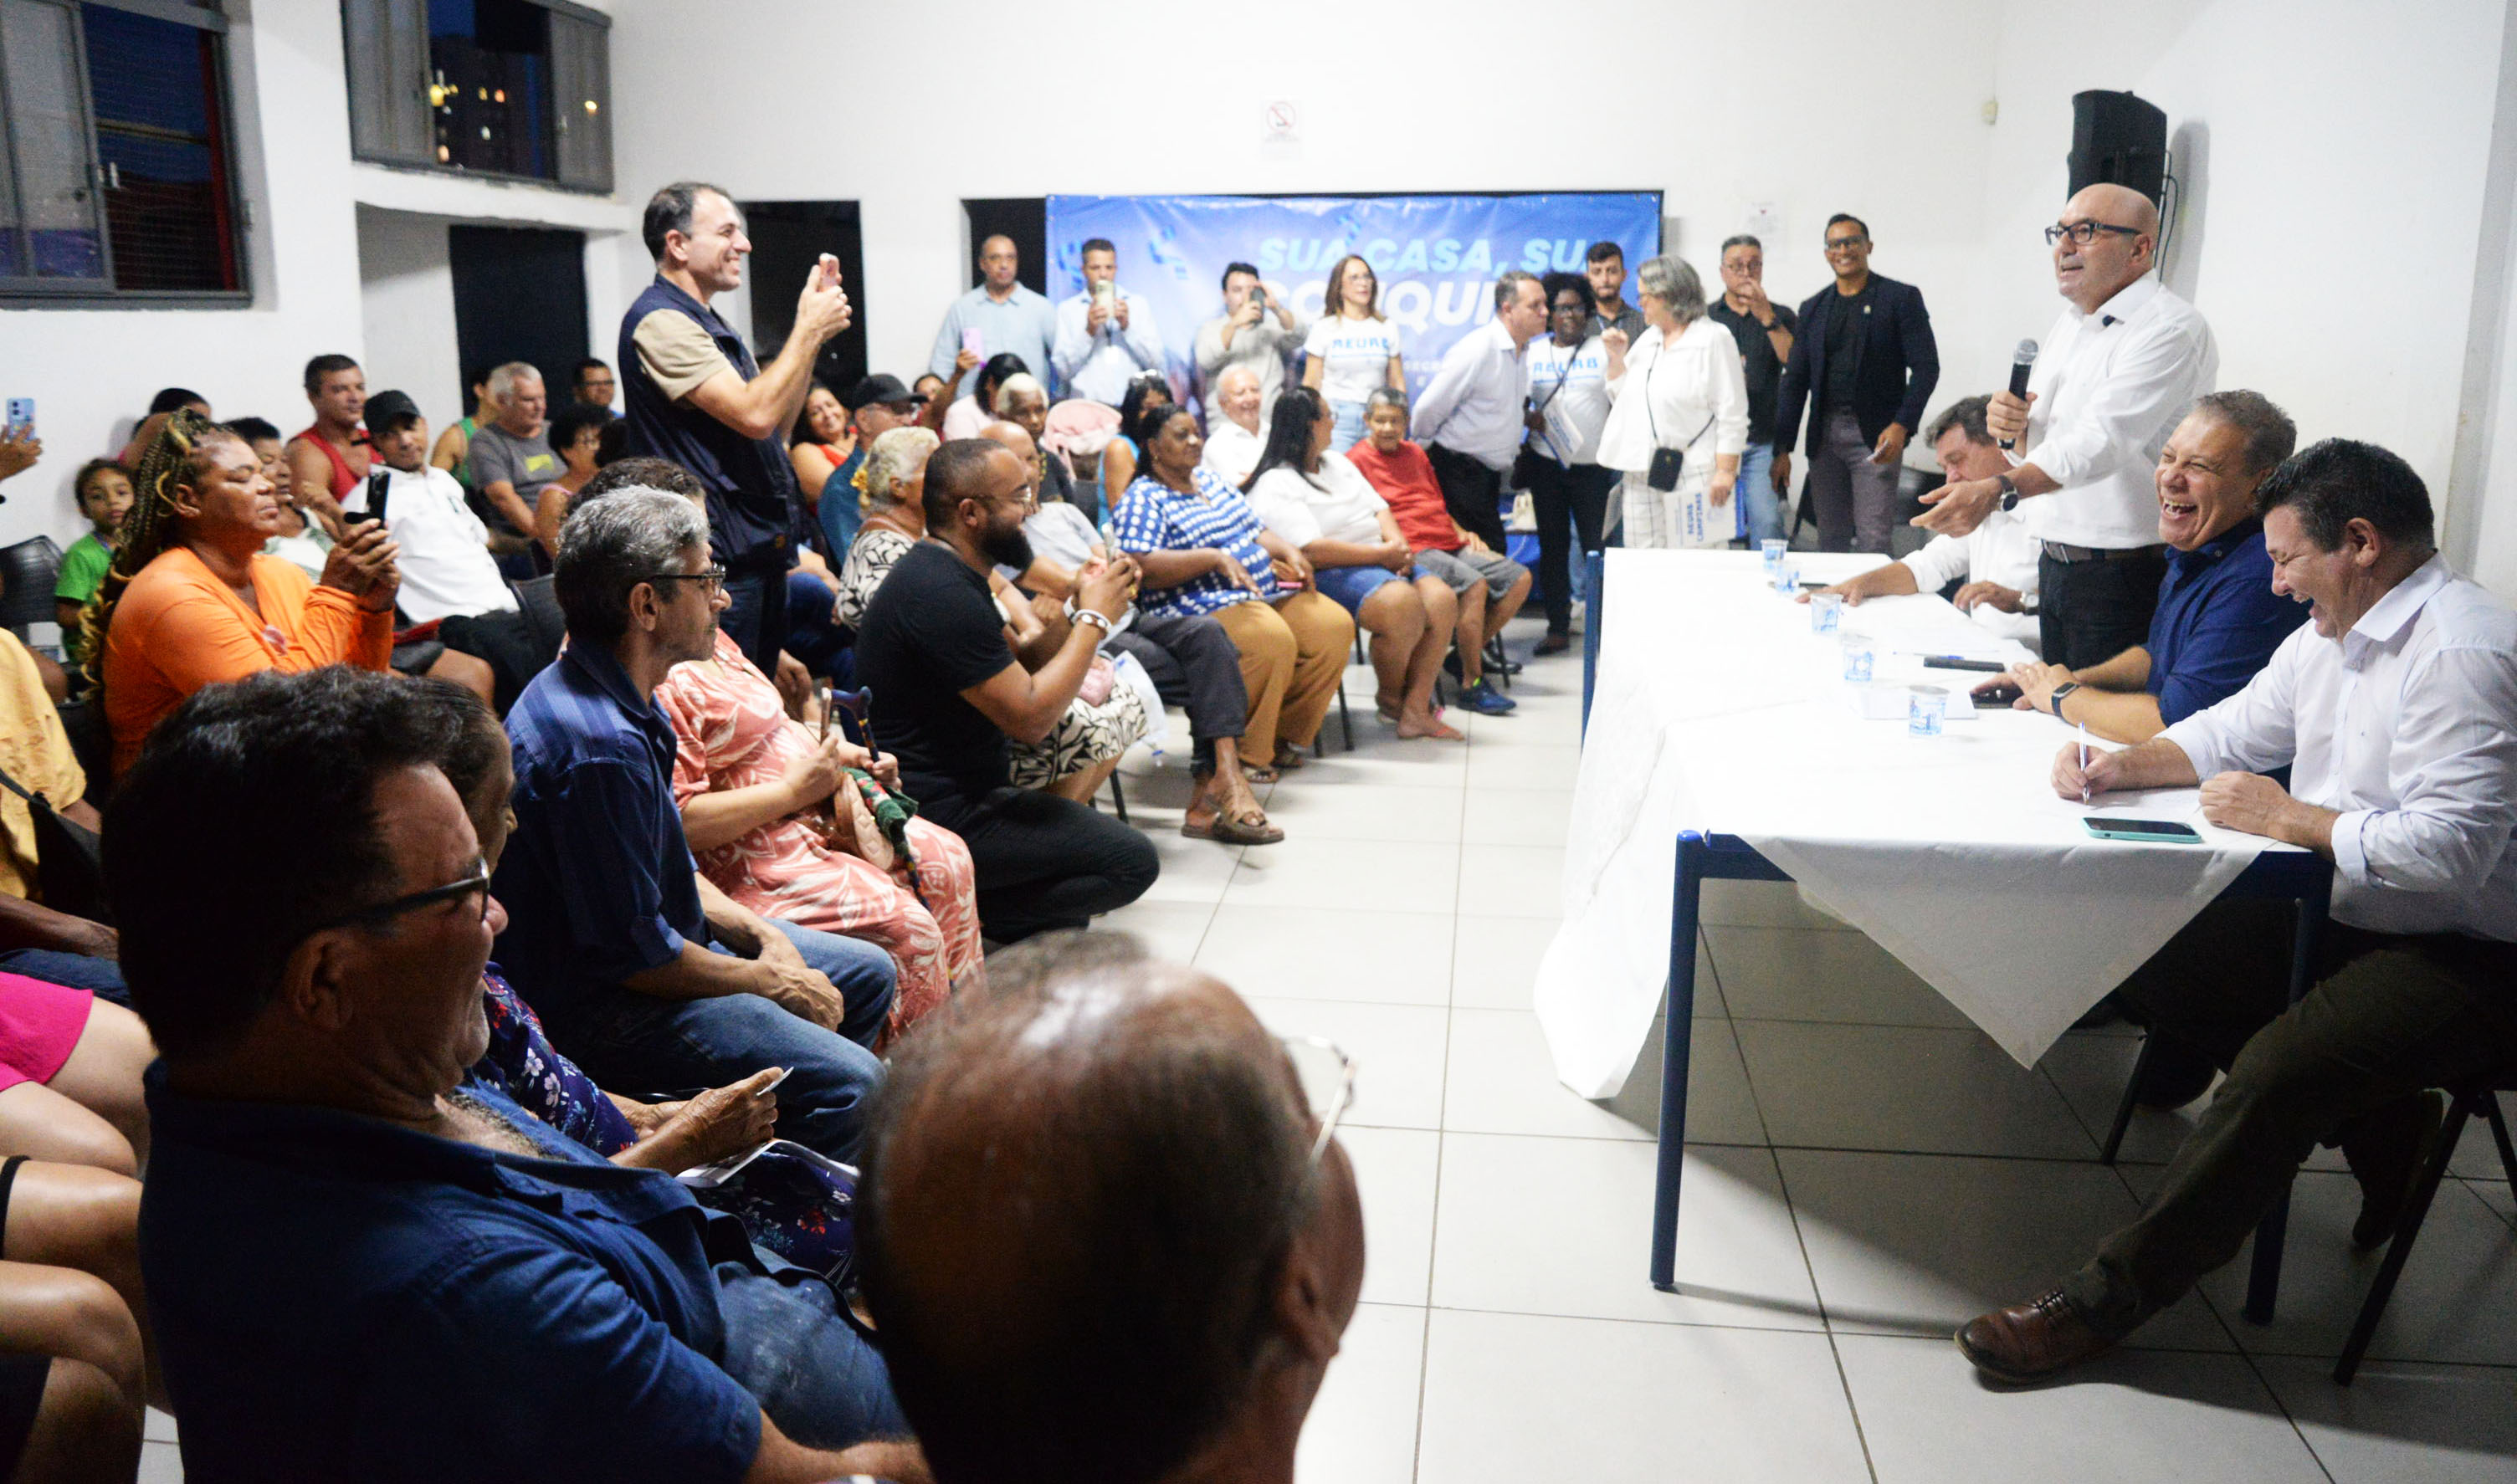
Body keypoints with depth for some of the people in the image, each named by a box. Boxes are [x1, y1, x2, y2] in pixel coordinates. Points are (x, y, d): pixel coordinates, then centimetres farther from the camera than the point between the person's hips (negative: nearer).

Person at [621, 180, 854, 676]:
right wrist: (809, 330, -12)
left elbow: (776, 428, 17)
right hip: (720, 564, -10)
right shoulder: (660, 321, -13)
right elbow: (755, 415, -24)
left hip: (760, 551, 10)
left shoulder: (703, 322, 19)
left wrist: (813, 331, 10)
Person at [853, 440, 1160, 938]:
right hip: (938, 815, -11)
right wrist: (1094, 619, -13)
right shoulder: (942, 596, -23)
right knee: (1133, 861, -13)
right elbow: (1031, 717, -23)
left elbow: (1020, 669, 15)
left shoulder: (940, 571, 11)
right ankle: (965, 916, -7)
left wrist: (1084, 611, 0)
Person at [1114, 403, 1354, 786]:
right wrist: (1215, 557, -24)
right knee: (1274, 640, -34)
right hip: (1204, 605, -8)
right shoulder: (1142, 499, -3)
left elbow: (1258, 530, 27)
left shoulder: (1211, 481, 23)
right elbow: (1142, 568, -17)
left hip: (1268, 590, 8)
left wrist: (1289, 551, 6)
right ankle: (1242, 753, -17)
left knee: (1336, 626, -11)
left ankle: (1282, 734, 0)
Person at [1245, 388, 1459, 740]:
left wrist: (1398, 544, -2)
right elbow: (1311, 551, -19)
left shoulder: (1336, 461, 20)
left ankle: (1416, 709, -16)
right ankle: (1389, 698, -6)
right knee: (1403, 602, -32)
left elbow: (1378, 507, 21)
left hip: (1380, 563, 9)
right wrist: (1383, 554, -16)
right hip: (1328, 576, -9)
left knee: (1442, 599, -15)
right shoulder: (1274, 486, -9)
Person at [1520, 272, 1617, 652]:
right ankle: (1558, 628, 12)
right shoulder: (1532, 352, 10)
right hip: (1546, 463, 2)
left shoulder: (1603, 349, 5)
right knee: (1552, 546, 5)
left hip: (1593, 464, -2)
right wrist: (1528, 417, -7)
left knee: (1597, 546, -3)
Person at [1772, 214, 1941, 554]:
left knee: (1873, 543, -8)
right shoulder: (1813, 308, 13)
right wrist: (1782, 449, 6)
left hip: (1876, 435, -4)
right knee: (1830, 542, 7)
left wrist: (1901, 425, -17)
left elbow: (1926, 368, -4)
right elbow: (1795, 381, 12)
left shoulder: (1901, 298, 1)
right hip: (1824, 435, 4)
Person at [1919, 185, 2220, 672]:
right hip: (2055, 566, 8)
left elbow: (2102, 440, -29)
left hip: (2124, 576, -8)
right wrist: (2013, 426, -2)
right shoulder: (2068, 322, 14)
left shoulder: (2172, 329, -14)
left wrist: (1997, 490, -42)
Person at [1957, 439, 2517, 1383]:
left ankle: (2105, 1302, -20)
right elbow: (2234, 731, 18)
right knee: (2153, 961, 2)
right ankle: (2375, 1128, 13)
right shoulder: (2334, 634, 9)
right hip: (2352, 918, 10)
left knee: (2274, 1068, -29)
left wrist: (2287, 817, -18)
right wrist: (2124, 765, -1)